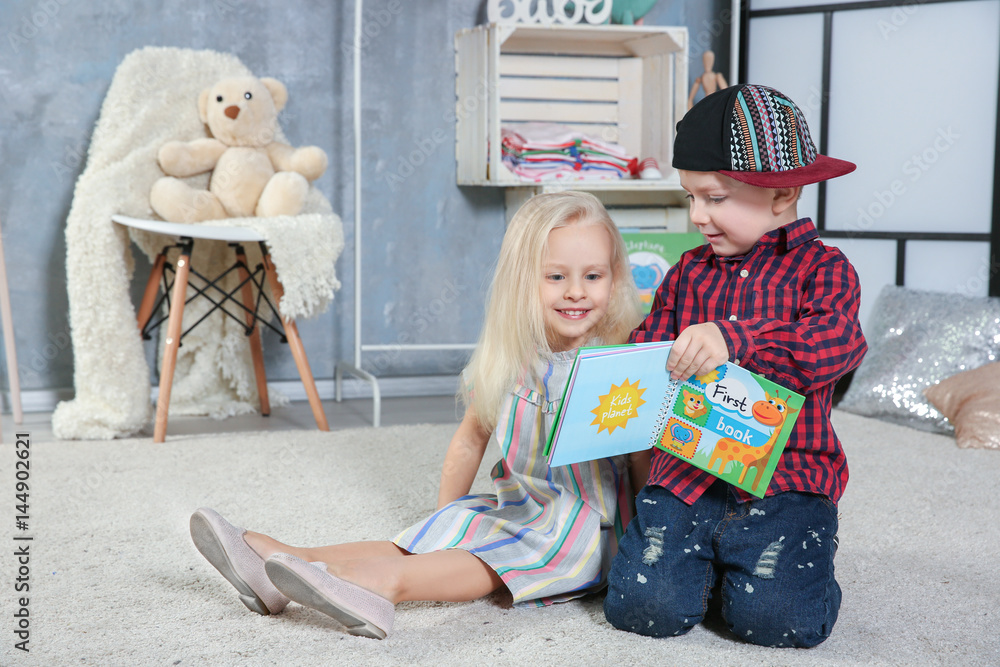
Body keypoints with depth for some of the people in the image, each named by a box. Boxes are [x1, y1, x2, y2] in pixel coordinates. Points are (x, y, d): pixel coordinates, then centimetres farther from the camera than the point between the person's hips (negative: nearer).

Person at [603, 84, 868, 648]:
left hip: (785, 472, -3)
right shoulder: (690, 272, 15)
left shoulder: (822, 268, 0)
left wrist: (734, 340, -32)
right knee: (643, 604, -13)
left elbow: (836, 341, -19)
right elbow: (646, 350, 16)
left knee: (774, 616, -21)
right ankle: (708, 561, 18)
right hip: (688, 469, 4)